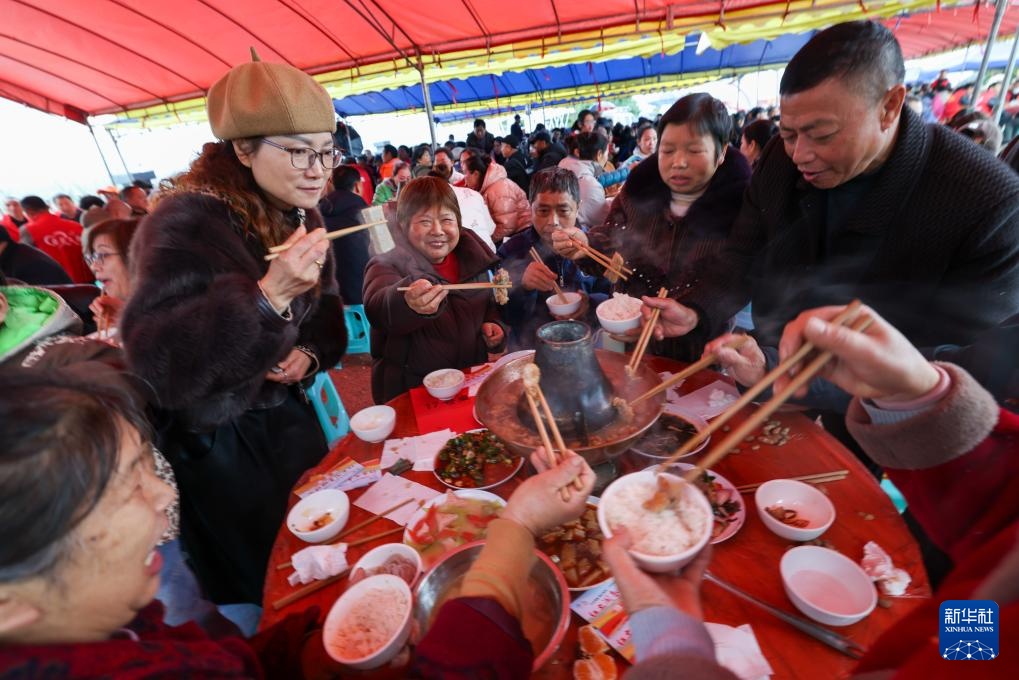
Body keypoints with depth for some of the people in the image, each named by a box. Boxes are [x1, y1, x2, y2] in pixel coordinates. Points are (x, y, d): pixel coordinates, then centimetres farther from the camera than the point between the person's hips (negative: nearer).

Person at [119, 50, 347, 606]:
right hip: (209, 437, -6)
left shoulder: (301, 215, 0)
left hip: (284, 414, 7)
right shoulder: (184, 222, -22)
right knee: (261, 586, 13)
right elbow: (153, 358, -31)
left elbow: (326, 311, 9)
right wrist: (268, 295, -42)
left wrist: (311, 353, -12)